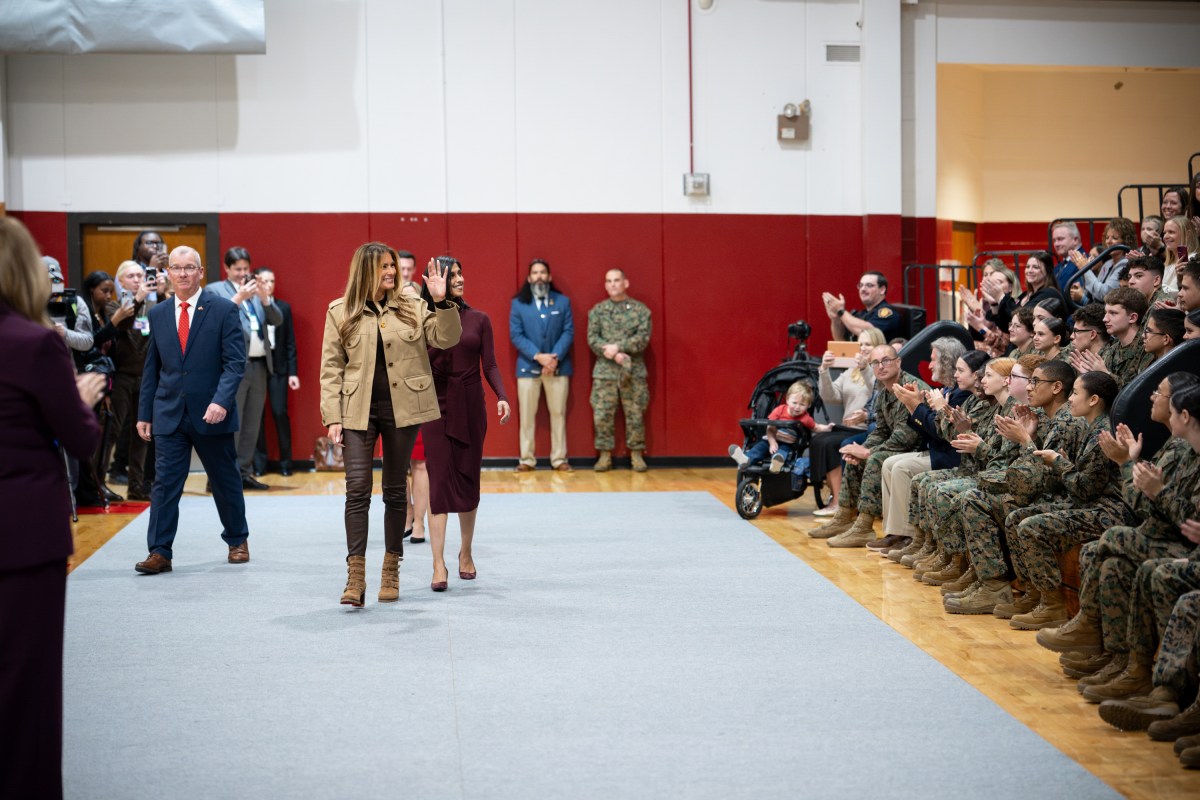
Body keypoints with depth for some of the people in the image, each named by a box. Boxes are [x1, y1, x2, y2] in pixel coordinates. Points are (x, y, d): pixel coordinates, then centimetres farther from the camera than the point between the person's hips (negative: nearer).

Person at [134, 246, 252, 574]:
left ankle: (237, 541, 28)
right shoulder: (158, 314, 8)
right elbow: (151, 368, 12)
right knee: (165, 483, -3)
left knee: (225, 480, 11)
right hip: (169, 414, 2)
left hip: (211, 413, -2)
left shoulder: (223, 310, -4)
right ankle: (160, 552, 0)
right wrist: (144, 413, 9)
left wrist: (221, 401, -22)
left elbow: (235, 362, -9)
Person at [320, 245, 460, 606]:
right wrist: (333, 417, -5)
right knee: (358, 490, -8)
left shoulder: (412, 308, 6)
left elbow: (447, 338, -4)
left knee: (395, 490, 9)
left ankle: (391, 570, 20)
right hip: (358, 411, -1)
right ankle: (355, 576, -6)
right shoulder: (340, 313, 3)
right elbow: (331, 368, 2)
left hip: (401, 409, 2)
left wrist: (440, 300, -17)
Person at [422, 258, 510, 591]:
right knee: (440, 481, -8)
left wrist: (502, 396, -12)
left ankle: (466, 553, 27)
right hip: (436, 407, -2)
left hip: (471, 407, 2)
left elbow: (489, 365, 2)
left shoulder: (478, 320, 5)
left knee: (469, 480, 9)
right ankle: (439, 565, -9)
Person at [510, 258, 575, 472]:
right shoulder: (518, 303, 4)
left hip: (558, 366, 0)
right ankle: (527, 459, 8)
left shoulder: (563, 301, 6)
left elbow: (569, 332, 0)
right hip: (528, 366, 0)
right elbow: (515, 335, -3)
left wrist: (555, 358, -14)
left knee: (558, 413, 3)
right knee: (527, 415, 2)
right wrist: (538, 356, -15)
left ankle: (559, 459, 9)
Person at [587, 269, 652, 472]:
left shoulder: (640, 310, 4)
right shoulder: (597, 310, 8)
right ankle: (605, 454, 7)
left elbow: (643, 338, -7)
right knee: (602, 414, -1)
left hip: (634, 371, -1)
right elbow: (592, 338, -1)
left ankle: (636, 453, 11)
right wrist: (614, 354, -14)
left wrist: (618, 347, -17)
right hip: (605, 371, 1)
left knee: (635, 414, 1)